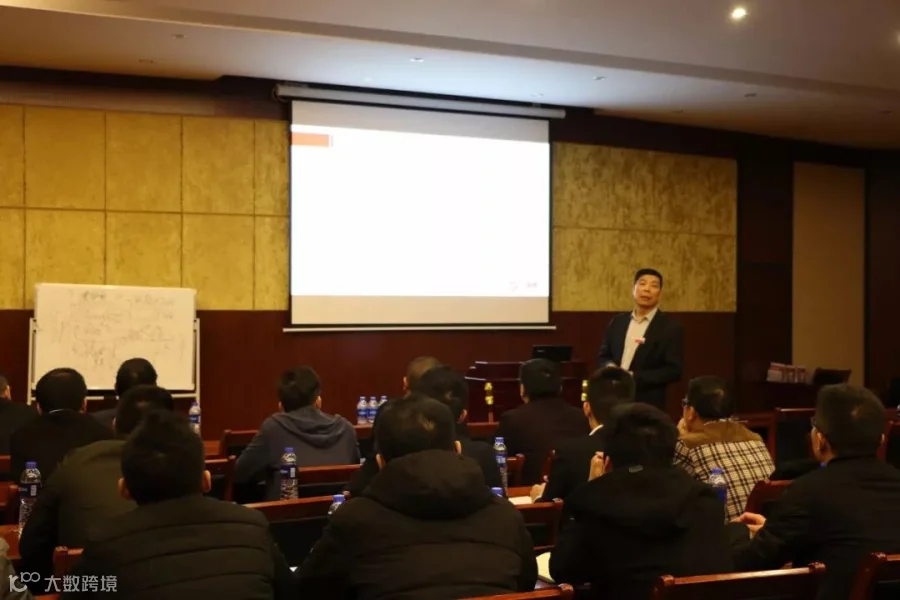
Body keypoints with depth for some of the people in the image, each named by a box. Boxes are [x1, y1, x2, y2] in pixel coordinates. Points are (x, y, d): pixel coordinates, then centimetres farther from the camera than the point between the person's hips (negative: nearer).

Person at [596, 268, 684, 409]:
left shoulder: (671, 327, -4)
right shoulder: (618, 322, 11)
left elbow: (673, 371, -9)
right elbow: (603, 356, 17)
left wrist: (634, 377, -17)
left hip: (648, 405, -4)